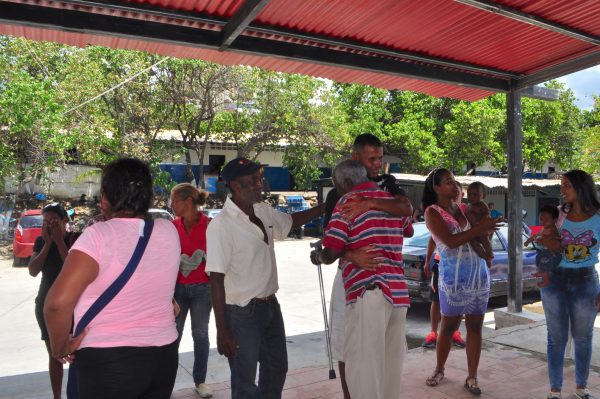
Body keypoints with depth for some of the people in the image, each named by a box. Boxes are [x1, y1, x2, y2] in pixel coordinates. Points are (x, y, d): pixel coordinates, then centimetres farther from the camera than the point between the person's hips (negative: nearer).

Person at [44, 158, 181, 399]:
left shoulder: (98, 236, -17)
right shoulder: (169, 232, -3)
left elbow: (57, 302, -23)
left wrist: (60, 348, -6)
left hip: (109, 361, -4)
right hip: (164, 355, 5)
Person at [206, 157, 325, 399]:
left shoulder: (264, 211, -1)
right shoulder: (221, 225, -22)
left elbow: (290, 221, 21)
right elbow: (216, 280, -20)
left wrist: (325, 207, 15)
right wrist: (222, 331, -18)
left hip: (270, 306, 7)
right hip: (242, 314, -7)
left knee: (277, 369, 23)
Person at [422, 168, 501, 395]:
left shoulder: (463, 208, 10)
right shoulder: (432, 212, -7)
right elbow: (451, 241, -19)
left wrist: (486, 227, -7)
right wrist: (479, 229, -16)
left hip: (479, 275, 5)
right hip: (453, 278, -5)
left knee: (475, 326, 8)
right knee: (448, 326, 6)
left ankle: (472, 378, 18)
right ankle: (439, 370, 26)